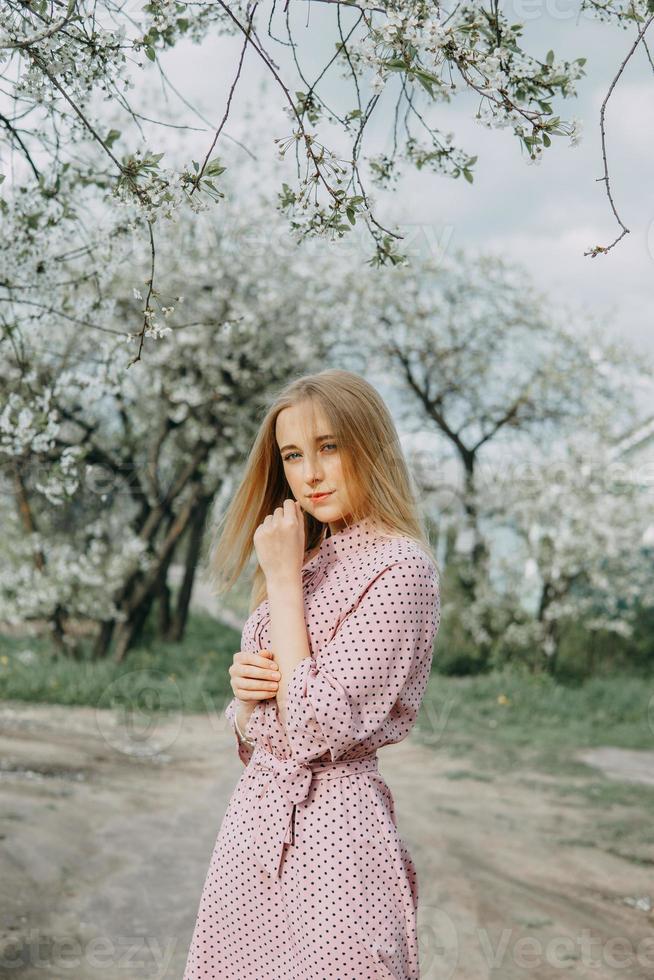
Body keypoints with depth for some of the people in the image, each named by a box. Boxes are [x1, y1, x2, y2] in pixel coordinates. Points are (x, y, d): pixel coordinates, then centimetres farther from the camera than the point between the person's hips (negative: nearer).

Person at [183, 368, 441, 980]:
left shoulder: (399, 566, -13)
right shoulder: (309, 558, 11)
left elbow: (317, 730, -21)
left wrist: (282, 578, -14)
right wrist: (244, 690, -6)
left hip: (332, 830, -7)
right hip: (255, 816, 8)